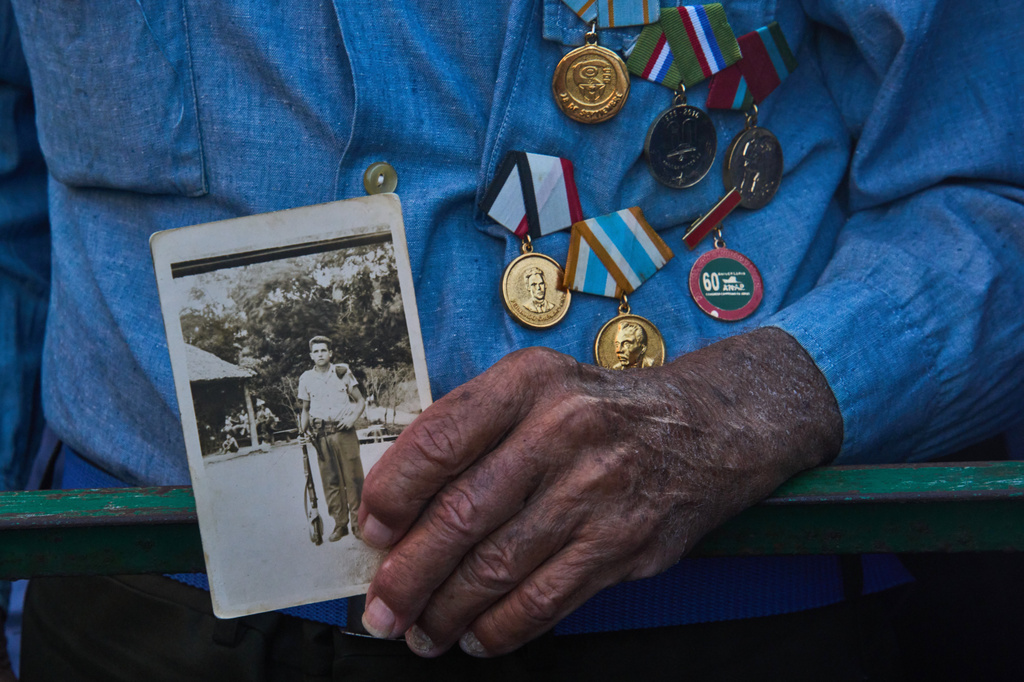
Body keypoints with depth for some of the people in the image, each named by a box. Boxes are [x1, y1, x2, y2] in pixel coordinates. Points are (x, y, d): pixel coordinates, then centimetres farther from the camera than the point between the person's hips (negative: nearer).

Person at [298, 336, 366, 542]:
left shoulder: (343, 373, 4)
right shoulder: (306, 379, 8)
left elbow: (360, 401, 8)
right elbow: (305, 409, 17)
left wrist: (352, 417, -11)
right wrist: (303, 430, 1)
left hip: (344, 432, -2)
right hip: (321, 436, 2)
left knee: (353, 478, -4)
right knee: (331, 481, 2)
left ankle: (358, 523, 3)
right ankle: (340, 524, 11)